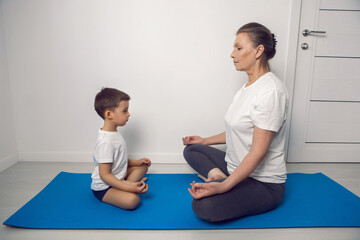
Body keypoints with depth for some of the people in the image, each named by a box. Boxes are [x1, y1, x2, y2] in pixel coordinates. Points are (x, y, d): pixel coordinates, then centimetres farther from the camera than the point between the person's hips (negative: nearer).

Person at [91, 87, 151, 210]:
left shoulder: (114, 133, 4)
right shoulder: (106, 141, -28)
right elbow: (104, 175, -27)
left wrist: (135, 162, 8)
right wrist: (127, 188, -32)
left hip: (118, 177, 10)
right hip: (103, 188, -10)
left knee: (142, 166, 17)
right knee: (132, 200, -33)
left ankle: (129, 183, -5)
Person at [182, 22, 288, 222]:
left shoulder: (270, 91, -23)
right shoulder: (248, 86, 7)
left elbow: (258, 151, -25)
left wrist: (224, 186, -30)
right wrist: (205, 141, 23)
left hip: (264, 183, -9)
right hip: (236, 167, 10)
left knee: (203, 206, -32)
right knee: (191, 150, 14)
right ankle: (217, 175, -6)